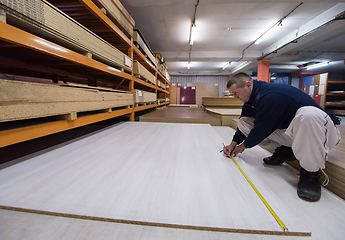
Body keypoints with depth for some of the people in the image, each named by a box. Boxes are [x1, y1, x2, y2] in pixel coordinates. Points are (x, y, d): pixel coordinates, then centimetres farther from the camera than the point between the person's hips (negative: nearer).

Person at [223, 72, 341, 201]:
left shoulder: (270, 96, -30)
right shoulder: (251, 99, 0)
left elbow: (261, 129, -23)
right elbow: (244, 122, 11)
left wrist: (244, 145, -6)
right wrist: (233, 144, 4)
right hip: (287, 131, 8)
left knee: (308, 113, -43)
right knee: (243, 122, -3)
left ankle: (311, 172, -25)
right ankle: (284, 151, 3)